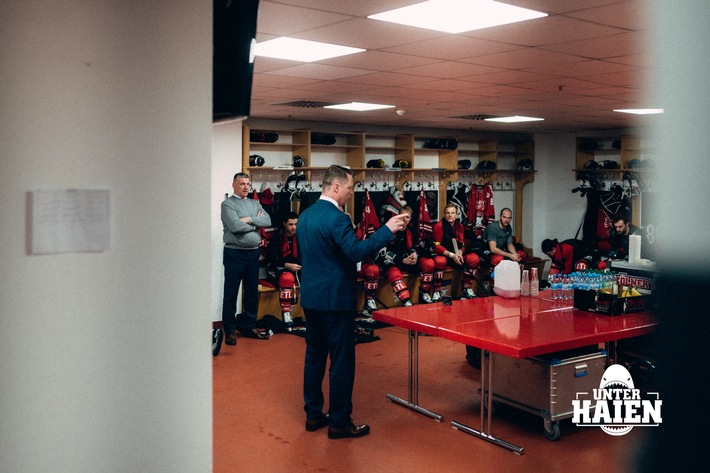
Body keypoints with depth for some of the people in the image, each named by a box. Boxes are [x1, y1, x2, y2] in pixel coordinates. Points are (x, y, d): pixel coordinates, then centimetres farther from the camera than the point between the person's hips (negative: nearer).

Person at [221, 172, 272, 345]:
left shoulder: (255, 204, 13)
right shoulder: (228, 204, -5)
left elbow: (268, 221, -2)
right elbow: (235, 226, -19)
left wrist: (249, 219, -15)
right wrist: (256, 223, -6)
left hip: (253, 253, 6)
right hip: (234, 253, -6)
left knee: (252, 292, 12)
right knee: (231, 293, 2)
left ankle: (249, 326, 24)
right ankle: (229, 330, 10)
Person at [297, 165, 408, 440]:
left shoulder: (305, 216, 10)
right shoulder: (337, 218, -18)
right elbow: (356, 252, -29)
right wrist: (387, 230, -24)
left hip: (310, 298, 9)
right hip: (335, 300, -9)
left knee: (314, 355, 15)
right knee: (341, 362, 0)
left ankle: (313, 414, 24)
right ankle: (339, 423, 7)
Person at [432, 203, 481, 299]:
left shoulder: (459, 226, 6)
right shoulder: (439, 226, -12)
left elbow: (461, 244, 8)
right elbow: (436, 246, -14)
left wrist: (459, 254, -15)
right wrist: (451, 255, -22)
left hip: (456, 254, 6)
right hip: (442, 254, -6)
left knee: (474, 259, -14)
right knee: (440, 261, -40)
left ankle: (466, 289, -3)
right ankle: (437, 292, -26)